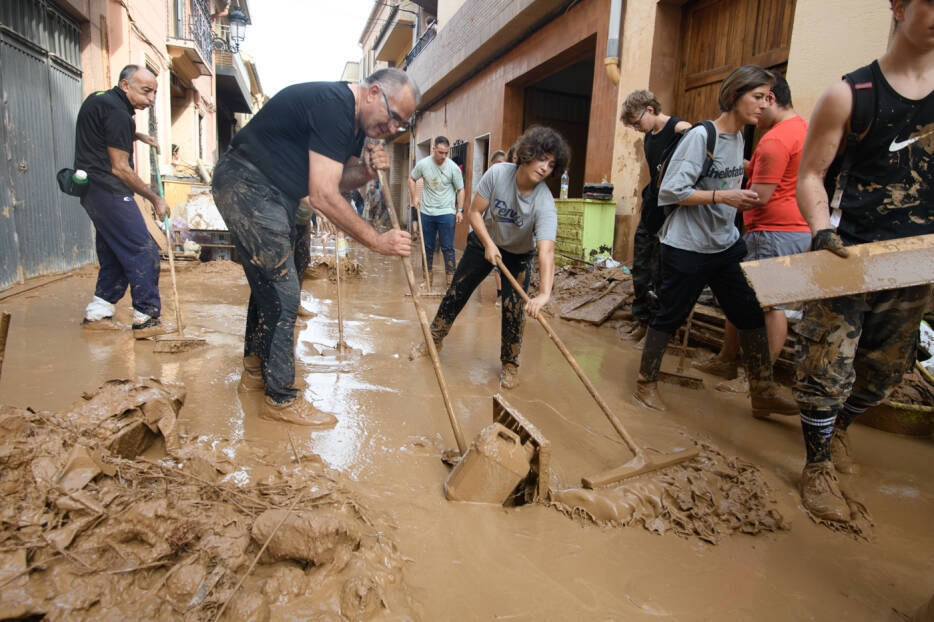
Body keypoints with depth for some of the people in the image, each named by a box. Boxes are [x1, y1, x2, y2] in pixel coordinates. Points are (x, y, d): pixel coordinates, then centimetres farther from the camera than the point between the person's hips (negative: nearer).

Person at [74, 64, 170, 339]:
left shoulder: (99, 99, 16)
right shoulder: (117, 112, -15)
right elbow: (120, 168, -16)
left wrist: (138, 136, 21)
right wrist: (154, 198, -7)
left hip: (92, 189, 10)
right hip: (108, 190, -10)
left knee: (114, 253, 14)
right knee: (143, 252, -10)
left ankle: (97, 314, 17)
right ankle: (146, 318, -8)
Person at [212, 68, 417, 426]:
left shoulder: (355, 121, 7)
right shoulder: (333, 106, -24)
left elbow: (338, 181, 9)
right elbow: (323, 197, -29)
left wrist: (365, 171, -13)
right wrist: (377, 241, -25)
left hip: (272, 194, 11)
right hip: (245, 184, -11)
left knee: (267, 282, 18)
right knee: (281, 291, -11)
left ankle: (255, 370, 35)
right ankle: (281, 399, 0)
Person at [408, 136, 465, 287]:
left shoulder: (453, 167, -9)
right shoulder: (422, 164, -4)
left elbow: (460, 189, -1)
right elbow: (411, 179, 13)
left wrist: (460, 210, -6)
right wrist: (414, 197, 2)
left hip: (446, 213, -2)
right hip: (427, 212, 3)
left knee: (447, 248, -2)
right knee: (427, 247, 11)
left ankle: (451, 278, 5)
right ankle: (427, 276, 22)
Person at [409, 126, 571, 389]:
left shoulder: (544, 203, -32)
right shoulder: (497, 173, -27)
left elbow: (546, 251, -45)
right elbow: (474, 212, -17)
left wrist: (544, 293, -57)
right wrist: (488, 244, -29)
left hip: (518, 255, -1)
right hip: (484, 243, 2)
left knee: (513, 308, -8)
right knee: (455, 294, 8)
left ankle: (510, 364, 15)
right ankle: (433, 340, 30)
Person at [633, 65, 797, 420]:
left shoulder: (740, 136, 11)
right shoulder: (701, 136, -14)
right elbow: (671, 190, -20)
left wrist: (741, 198, 7)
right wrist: (723, 197, -22)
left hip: (727, 243, 8)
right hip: (687, 246, -8)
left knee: (751, 313, 8)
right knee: (670, 315, 2)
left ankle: (762, 394, 20)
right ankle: (646, 384, 20)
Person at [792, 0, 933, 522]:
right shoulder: (850, 94, -4)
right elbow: (811, 174, -5)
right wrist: (822, 231, -22)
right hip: (848, 257, -5)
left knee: (887, 371, 17)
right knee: (827, 370, -3)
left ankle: (839, 426, 44)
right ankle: (818, 467, 18)